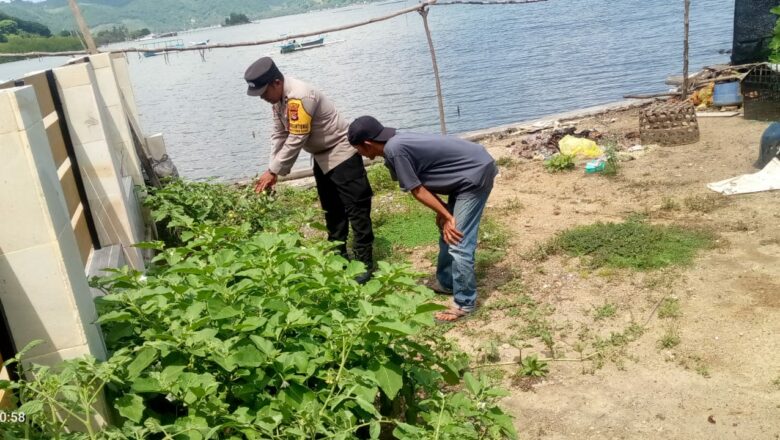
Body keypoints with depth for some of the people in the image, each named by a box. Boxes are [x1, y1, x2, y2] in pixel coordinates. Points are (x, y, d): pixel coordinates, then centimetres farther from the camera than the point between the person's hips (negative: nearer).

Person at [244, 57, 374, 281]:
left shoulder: (299, 97, -29)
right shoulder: (279, 97, 1)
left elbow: (295, 140, -29)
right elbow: (279, 134, 5)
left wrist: (273, 171, -22)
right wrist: (272, 169, -4)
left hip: (341, 153, -10)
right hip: (322, 157, 10)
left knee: (355, 208, -7)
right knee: (332, 209, 15)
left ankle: (363, 262, -3)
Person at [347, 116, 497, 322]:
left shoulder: (394, 150, -21)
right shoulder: (398, 142, 7)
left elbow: (417, 191, -16)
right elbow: (423, 184, 9)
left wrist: (447, 217, -8)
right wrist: (444, 213, 3)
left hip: (476, 173, -10)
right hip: (469, 170, 10)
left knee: (459, 243, -8)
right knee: (447, 233, 20)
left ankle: (464, 303, 4)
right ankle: (446, 283, 35)